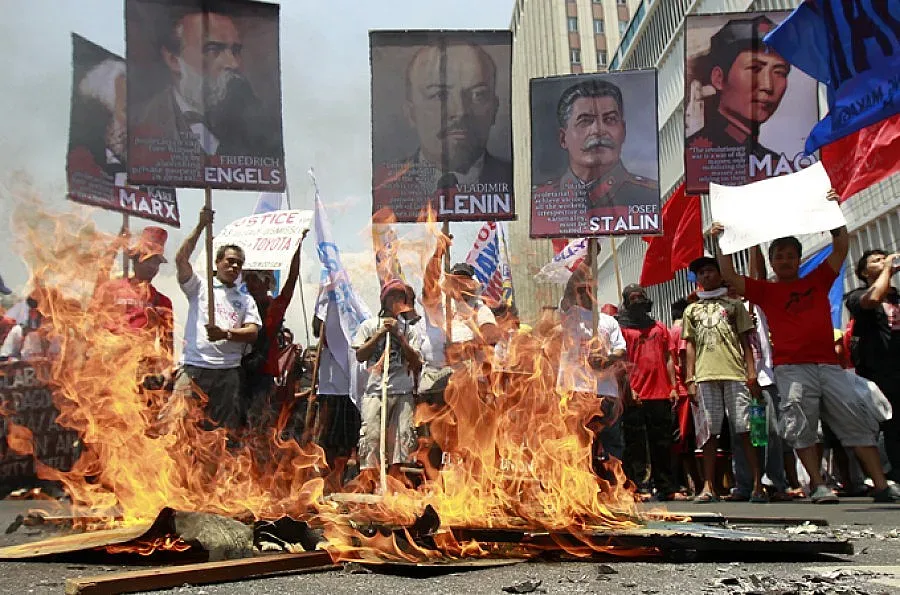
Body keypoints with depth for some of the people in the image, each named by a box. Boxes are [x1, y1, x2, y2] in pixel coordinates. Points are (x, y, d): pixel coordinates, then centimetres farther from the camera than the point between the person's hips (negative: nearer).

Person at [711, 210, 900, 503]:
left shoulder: (818, 280, 19)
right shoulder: (766, 290, 12)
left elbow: (841, 249, 17)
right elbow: (731, 277, 4)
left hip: (829, 365, 3)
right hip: (791, 368, -2)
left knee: (859, 421, -1)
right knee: (801, 427, -11)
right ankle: (818, 486, -4)